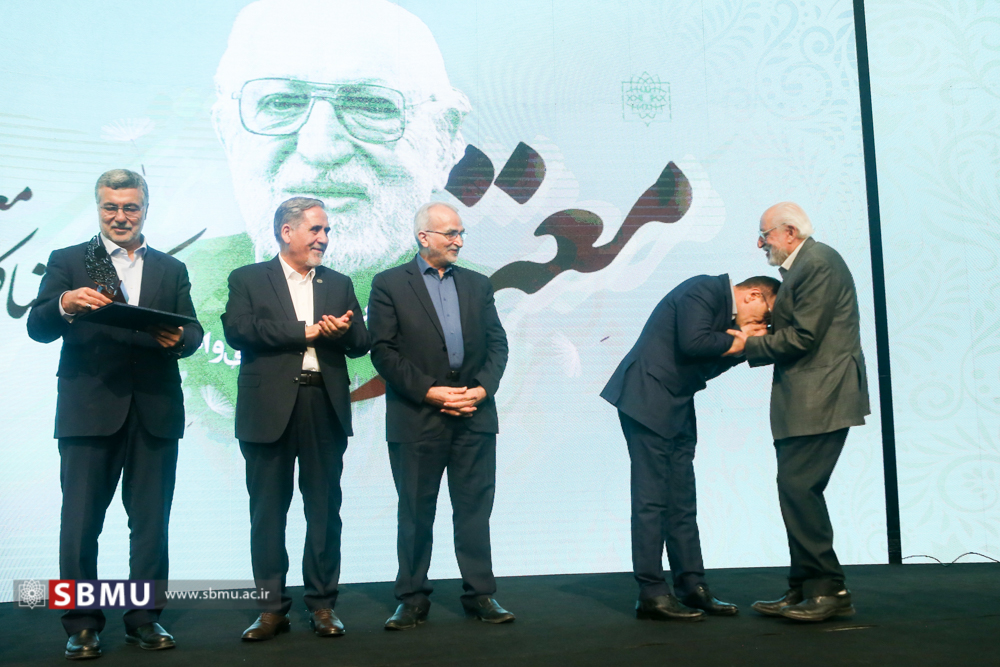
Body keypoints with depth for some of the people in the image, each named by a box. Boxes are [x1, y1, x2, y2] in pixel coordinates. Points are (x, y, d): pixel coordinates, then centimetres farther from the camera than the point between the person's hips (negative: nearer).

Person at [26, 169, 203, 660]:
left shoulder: (171, 270, 16)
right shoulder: (68, 262, 9)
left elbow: (193, 333, 8)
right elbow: (38, 329, -2)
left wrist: (179, 338, -16)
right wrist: (65, 304, -23)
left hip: (155, 411, 2)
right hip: (89, 410, -2)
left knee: (151, 521, 6)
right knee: (80, 522, 1)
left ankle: (144, 619, 17)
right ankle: (81, 625, 13)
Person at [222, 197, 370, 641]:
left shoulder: (339, 284, 16)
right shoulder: (248, 280, 6)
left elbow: (361, 342, 9)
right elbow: (237, 331, -10)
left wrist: (342, 332, -14)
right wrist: (306, 331, -11)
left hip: (326, 406, 2)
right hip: (269, 408, -2)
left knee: (324, 508, 6)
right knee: (268, 509, 5)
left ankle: (322, 604, 17)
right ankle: (272, 608, 15)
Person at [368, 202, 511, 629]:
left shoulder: (477, 285, 14)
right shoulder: (389, 285, 2)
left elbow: (497, 344, 10)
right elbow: (384, 352, -6)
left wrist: (482, 387, -7)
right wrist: (430, 391, -13)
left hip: (474, 416, 3)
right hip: (416, 418, -3)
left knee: (475, 509, 7)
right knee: (416, 513, 6)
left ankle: (479, 595, 18)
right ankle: (413, 599, 18)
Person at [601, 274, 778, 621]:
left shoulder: (727, 313, 17)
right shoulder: (704, 290, -10)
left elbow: (707, 367, 10)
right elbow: (693, 343, -23)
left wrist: (740, 340, -1)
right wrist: (737, 341, -7)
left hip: (677, 407, 10)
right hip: (647, 399, -10)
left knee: (682, 501, 9)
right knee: (652, 498, -7)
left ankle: (692, 587, 15)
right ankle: (652, 593, -2)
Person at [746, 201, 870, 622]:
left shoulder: (819, 262, -11)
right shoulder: (799, 268, 20)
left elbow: (803, 337, -17)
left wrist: (747, 347, -9)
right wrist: (749, 337, 6)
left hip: (821, 397, -10)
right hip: (804, 399, 10)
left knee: (798, 488, -12)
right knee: (796, 490, 10)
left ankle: (829, 590, -2)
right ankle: (805, 591, 16)